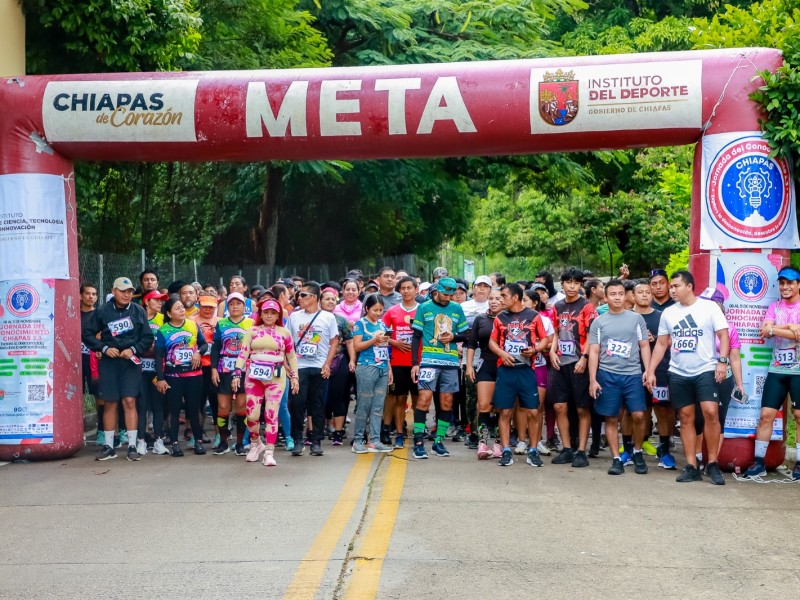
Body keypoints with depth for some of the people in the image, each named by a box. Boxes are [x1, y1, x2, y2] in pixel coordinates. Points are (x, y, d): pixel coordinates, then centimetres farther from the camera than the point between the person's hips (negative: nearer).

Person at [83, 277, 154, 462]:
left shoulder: (138, 311, 2)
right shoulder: (102, 311, 0)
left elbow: (148, 337, 4)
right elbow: (87, 334, 3)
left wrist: (133, 349, -11)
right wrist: (104, 348, -8)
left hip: (131, 361, 0)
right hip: (109, 361, 0)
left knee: (129, 401, -5)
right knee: (110, 403, 6)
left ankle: (132, 446, 1)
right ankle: (108, 446, 16)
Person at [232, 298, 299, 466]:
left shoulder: (284, 332, 7)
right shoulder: (252, 331, 7)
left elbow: (291, 357, 11)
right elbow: (243, 353, 1)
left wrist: (294, 376, 6)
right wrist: (237, 374, -8)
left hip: (276, 378, -1)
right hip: (254, 377, 1)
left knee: (271, 414, -4)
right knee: (252, 414, -1)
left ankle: (269, 451, 3)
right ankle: (255, 444, 25)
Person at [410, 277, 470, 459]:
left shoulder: (457, 309, 11)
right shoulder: (424, 308, 4)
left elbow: (465, 334, 15)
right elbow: (416, 337, 3)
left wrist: (453, 337, -7)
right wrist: (414, 363, -3)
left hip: (451, 361, 3)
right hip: (429, 360, -3)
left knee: (447, 402, 5)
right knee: (424, 398, -10)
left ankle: (438, 441, 16)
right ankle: (418, 442, -4)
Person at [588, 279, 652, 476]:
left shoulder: (636, 318, 8)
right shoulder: (598, 322, 7)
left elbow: (644, 346, 8)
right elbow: (594, 352, 5)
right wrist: (592, 380, -2)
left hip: (633, 374, 0)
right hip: (607, 375, 0)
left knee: (638, 415, -7)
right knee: (612, 419, 3)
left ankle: (638, 452, 16)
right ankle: (616, 459, 12)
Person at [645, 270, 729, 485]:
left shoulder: (709, 307, -1)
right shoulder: (668, 313, 10)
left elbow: (723, 335, -3)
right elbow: (661, 344, 14)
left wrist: (722, 361, -16)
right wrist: (650, 370, 9)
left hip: (706, 370, -4)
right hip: (678, 374, 4)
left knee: (711, 412, -16)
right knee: (686, 418, 5)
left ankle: (712, 464, -2)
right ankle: (692, 467, 10)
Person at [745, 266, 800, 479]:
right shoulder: (774, 307, 11)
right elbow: (764, 330, -5)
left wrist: (774, 329, -11)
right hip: (776, 369, 3)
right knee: (766, 414, 0)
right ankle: (759, 461, 6)